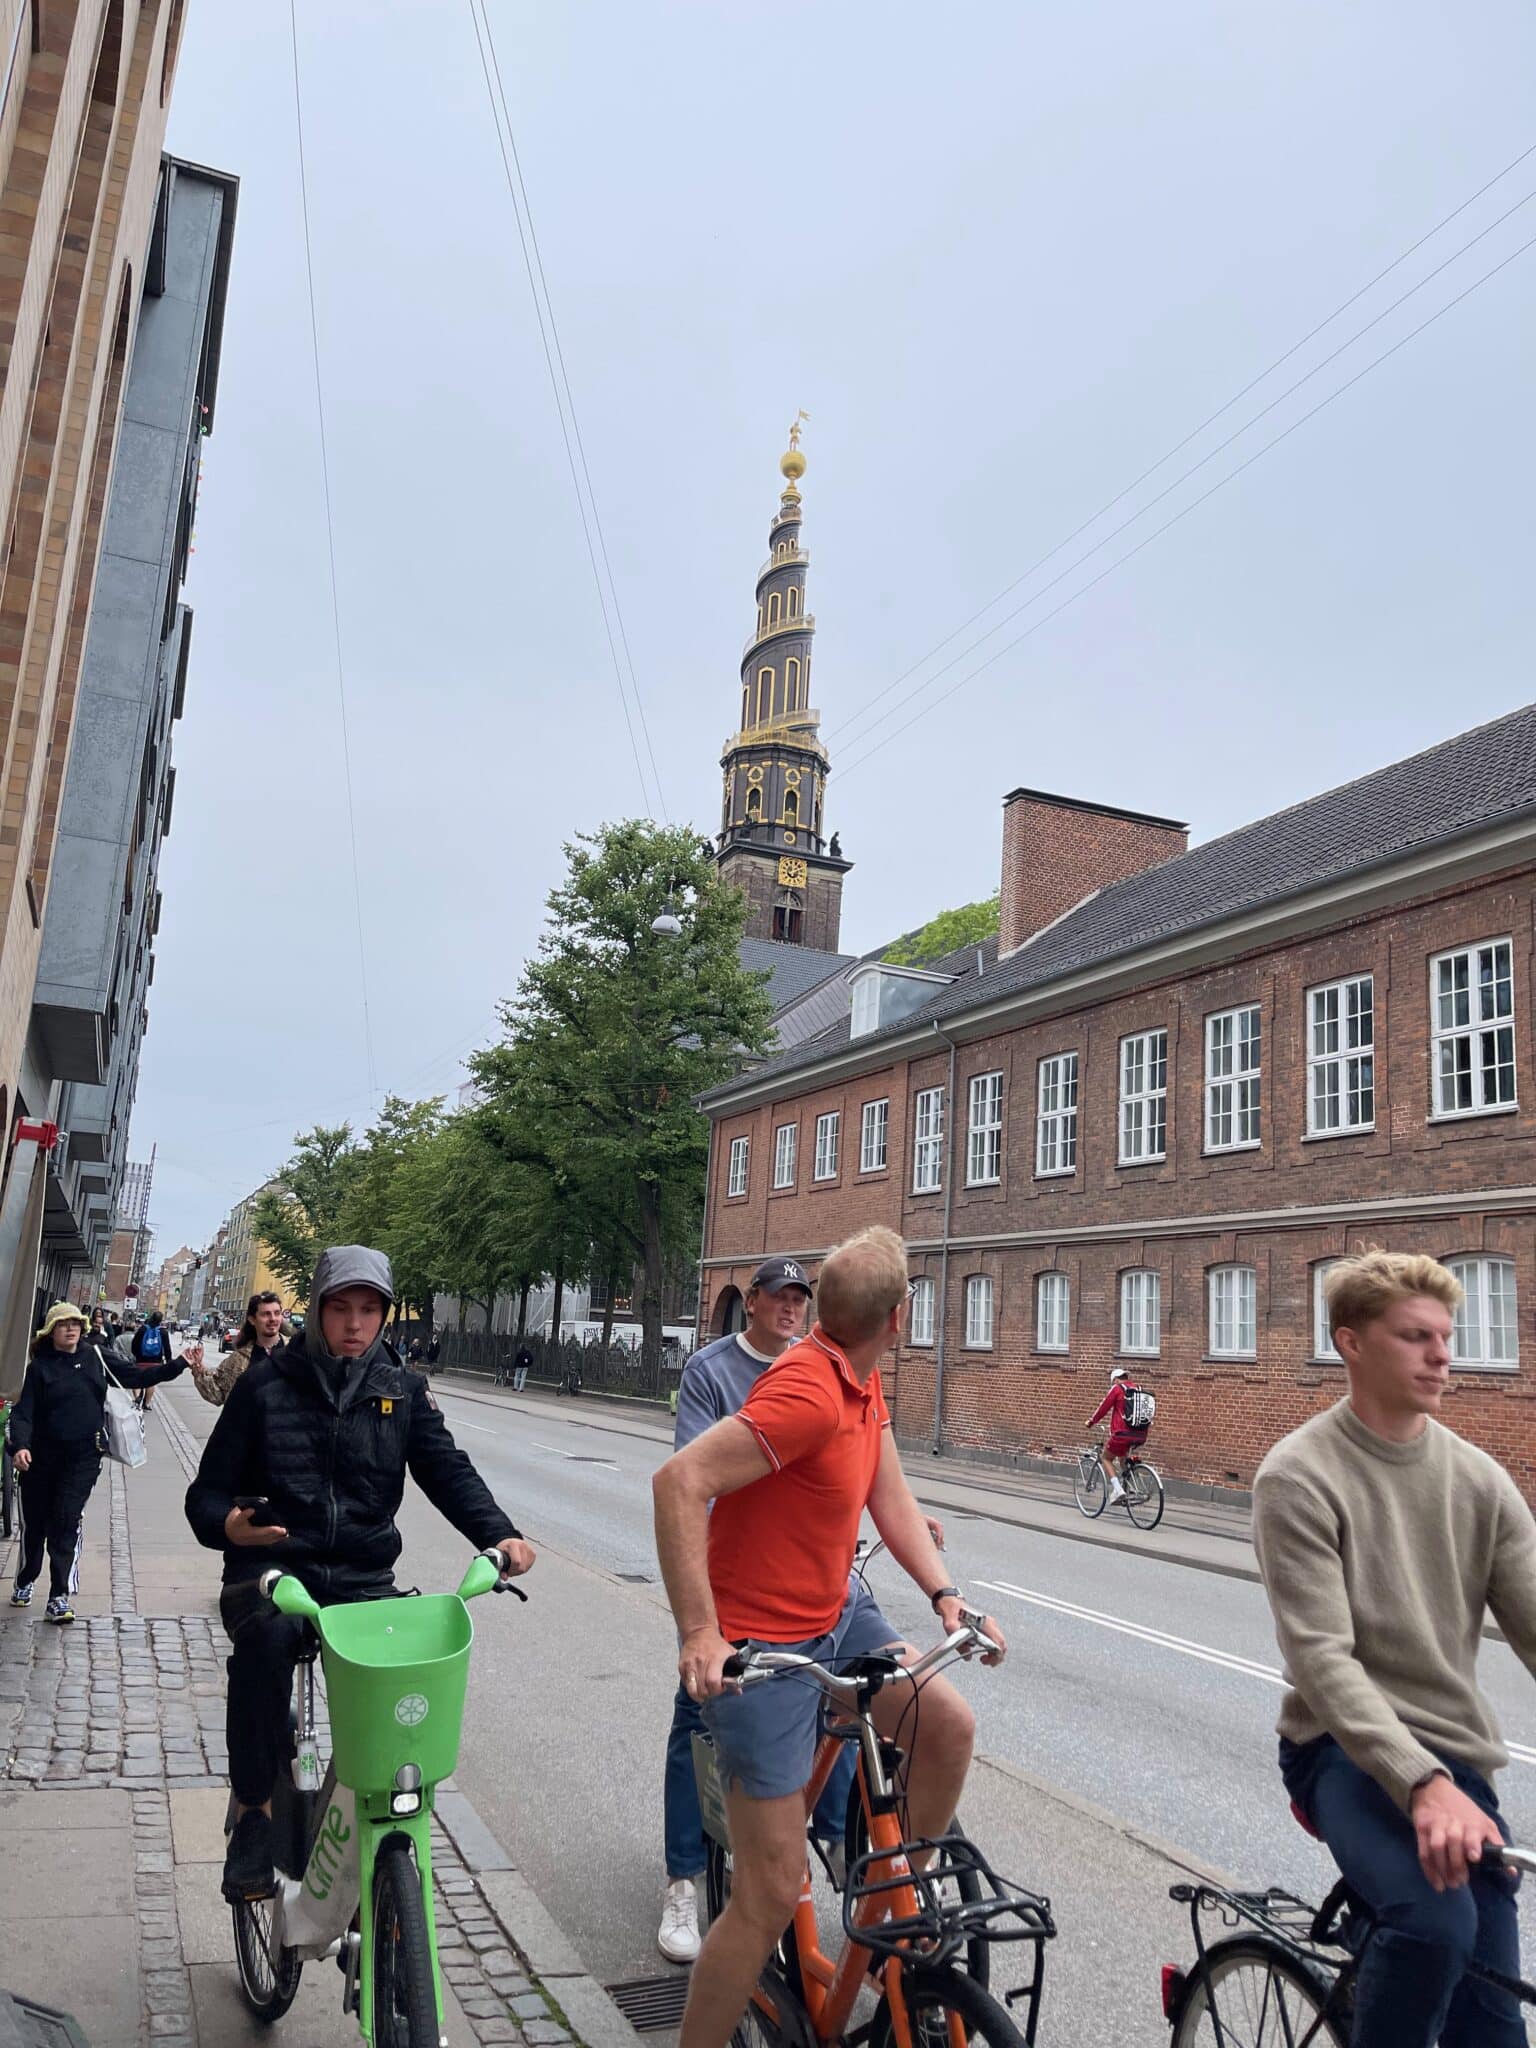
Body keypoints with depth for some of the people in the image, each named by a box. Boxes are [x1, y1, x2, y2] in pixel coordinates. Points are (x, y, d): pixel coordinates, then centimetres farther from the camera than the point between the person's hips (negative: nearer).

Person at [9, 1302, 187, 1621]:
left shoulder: (95, 1358, 3)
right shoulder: (40, 1366, -2)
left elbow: (136, 1376, 4)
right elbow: (24, 1412, -8)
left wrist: (178, 1365, -5)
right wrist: (20, 1446, -25)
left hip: (83, 1457, 0)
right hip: (41, 1457, 0)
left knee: (67, 1522, -6)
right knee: (34, 1522, 11)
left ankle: (59, 1596, -1)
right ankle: (25, 1583, 34)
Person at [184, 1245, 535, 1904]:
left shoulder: (401, 1388, 7)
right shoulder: (265, 1385, 2)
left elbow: (447, 1469, -4)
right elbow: (208, 1490, 3)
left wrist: (498, 1534, -22)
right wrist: (228, 1524, -22)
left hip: (363, 1578, 2)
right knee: (266, 1637, -35)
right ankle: (253, 1814, -18)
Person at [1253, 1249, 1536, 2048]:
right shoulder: (1299, 1476, -14)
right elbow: (1321, 1657, -20)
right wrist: (1422, 1784, -33)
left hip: (1456, 1756, 5)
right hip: (1347, 1746, -5)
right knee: (1435, 1917, -32)